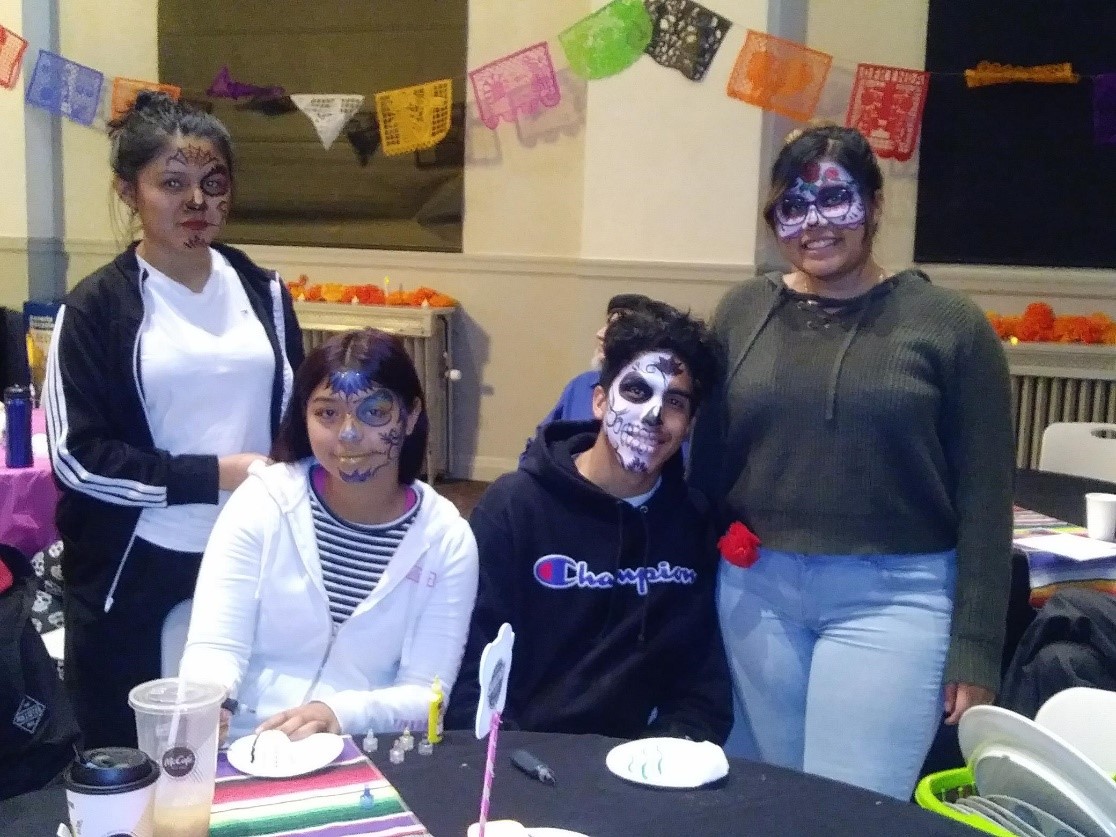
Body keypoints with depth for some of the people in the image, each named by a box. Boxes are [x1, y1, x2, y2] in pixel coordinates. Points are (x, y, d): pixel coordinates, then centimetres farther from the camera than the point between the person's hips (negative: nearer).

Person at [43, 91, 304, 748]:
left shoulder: (263, 291, 8)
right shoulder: (97, 306, -4)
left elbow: (296, 413, 16)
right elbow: (77, 457, -9)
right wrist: (212, 476, -14)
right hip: (137, 571, -3)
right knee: (130, 758, 11)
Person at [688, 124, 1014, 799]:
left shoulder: (947, 323, -4)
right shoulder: (743, 311, 4)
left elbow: (984, 498, -3)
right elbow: (708, 461, 9)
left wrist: (976, 648, -5)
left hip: (894, 596, -3)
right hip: (755, 589, 4)